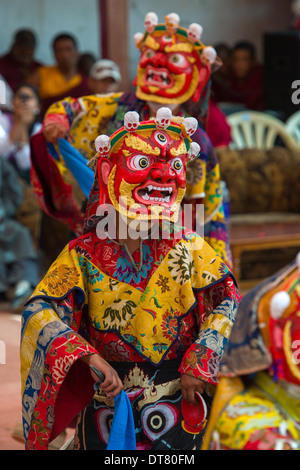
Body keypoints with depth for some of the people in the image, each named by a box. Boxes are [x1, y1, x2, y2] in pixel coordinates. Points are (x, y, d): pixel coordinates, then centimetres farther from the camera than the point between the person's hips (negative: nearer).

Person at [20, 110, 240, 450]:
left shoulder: (189, 249, -2)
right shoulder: (84, 255, -7)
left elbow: (226, 300, -4)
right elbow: (40, 311, -16)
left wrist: (197, 365, -16)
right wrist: (91, 358, -30)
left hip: (178, 405, 1)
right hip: (107, 401, 0)